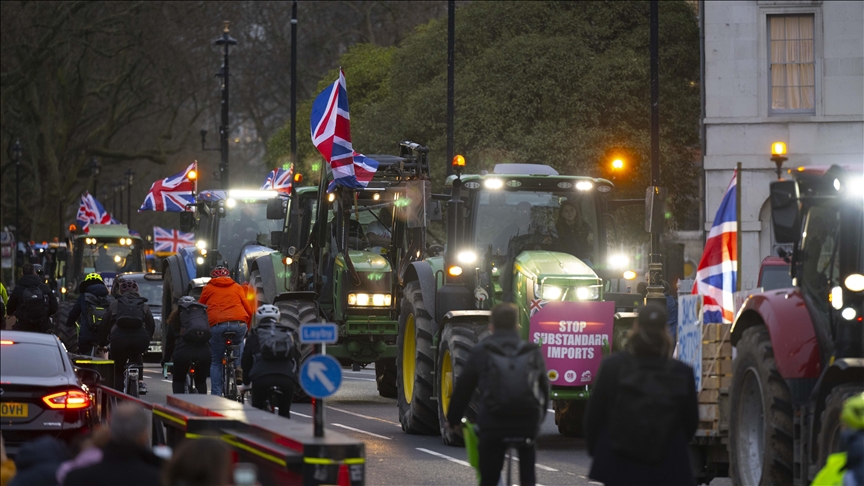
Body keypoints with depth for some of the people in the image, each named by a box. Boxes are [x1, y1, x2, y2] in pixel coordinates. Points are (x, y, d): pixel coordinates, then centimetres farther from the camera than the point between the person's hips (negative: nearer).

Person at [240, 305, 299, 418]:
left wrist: (245, 383, 36)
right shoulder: (288, 334, 28)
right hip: (287, 378, 1)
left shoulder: (254, 335, 23)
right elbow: (296, 358, 32)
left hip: (261, 377, -1)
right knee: (284, 413, 18)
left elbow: (246, 361, 24)